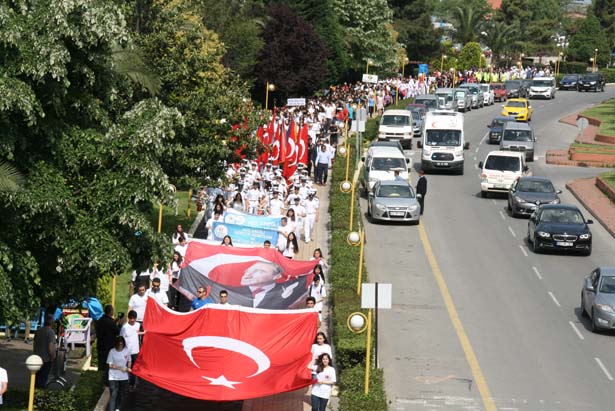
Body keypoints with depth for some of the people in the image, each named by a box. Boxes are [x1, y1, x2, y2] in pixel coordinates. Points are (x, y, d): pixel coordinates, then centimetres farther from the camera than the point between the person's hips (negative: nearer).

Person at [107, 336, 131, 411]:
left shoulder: (127, 351, -1)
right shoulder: (112, 352, -11)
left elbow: (129, 361, 13)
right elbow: (110, 365, -10)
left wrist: (128, 368, -7)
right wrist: (121, 368, -18)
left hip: (124, 377, 4)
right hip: (113, 377, -4)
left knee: (121, 394, 15)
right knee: (113, 395, -10)